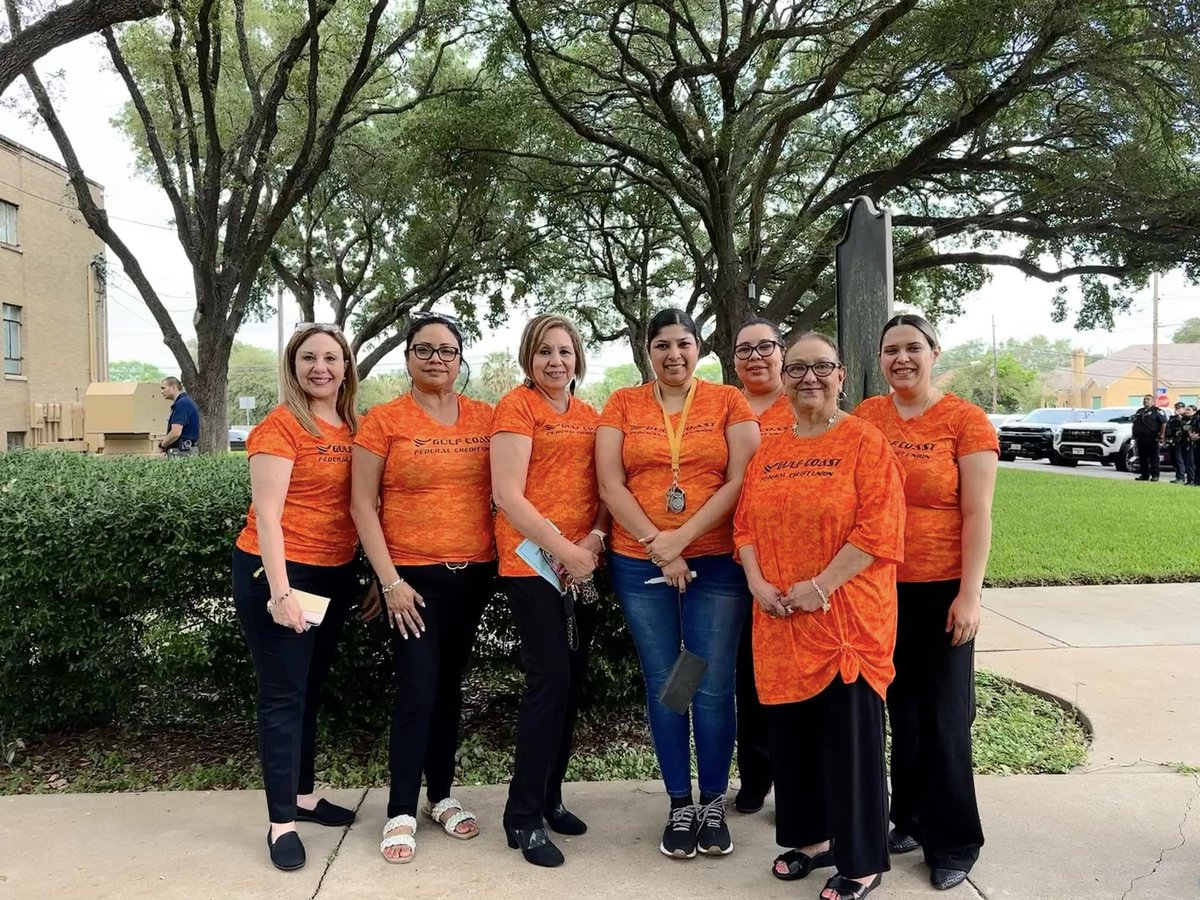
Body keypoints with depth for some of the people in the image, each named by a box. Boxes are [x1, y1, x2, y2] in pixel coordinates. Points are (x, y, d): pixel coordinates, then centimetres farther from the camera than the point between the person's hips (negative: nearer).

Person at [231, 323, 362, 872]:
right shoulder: (281, 426, -12)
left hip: (335, 575, 7)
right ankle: (281, 822, 10)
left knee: (311, 688, 17)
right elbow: (266, 514, -17)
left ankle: (303, 796, 32)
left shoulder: (351, 429, 7)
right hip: (279, 572, -7)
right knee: (283, 694, 0)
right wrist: (280, 591, -22)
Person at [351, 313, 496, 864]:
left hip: (474, 572, 4)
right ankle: (401, 812, 11)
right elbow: (362, 505, -5)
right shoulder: (384, 420, -4)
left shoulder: (485, 418, 4)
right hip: (414, 575, -3)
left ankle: (441, 796, 28)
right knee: (417, 689, -4)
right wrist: (390, 580, -10)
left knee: (450, 684, 14)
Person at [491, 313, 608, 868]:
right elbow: (507, 495, -13)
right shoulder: (517, 406, -5)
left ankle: (549, 796, 26)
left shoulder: (589, 416, 14)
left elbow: (604, 488, 13)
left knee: (571, 681, 11)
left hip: (584, 566, 7)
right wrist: (563, 549, -15)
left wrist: (596, 538, -6)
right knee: (550, 679, -10)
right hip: (532, 561, -6)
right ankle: (523, 817, 3)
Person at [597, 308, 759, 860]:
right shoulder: (623, 405, 5)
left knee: (714, 687, 1)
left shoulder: (729, 402, 3)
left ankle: (713, 804, 19)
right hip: (639, 565, 1)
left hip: (717, 564, -1)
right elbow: (610, 485, -2)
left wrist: (683, 537, -14)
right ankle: (679, 805, 22)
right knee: (663, 686, 8)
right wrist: (657, 545, -11)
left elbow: (740, 480, -6)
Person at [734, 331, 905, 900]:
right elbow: (745, 524, 13)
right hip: (779, 620, 6)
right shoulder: (768, 450, 12)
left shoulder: (864, 442, -6)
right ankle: (813, 837, 33)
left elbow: (879, 529, -14)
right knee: (792, 730, 14)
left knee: (849, 733, 2)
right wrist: (757, 581, -3)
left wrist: (820, 586, -17)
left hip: (847, 616, -6)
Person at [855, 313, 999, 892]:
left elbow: (977, 513, -7)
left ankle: (953, 843, 19)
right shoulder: (863, 417, 5)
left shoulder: (965, 420, -5)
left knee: (944, 715, 5)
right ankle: (911, 817, 30)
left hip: (941, 588, -3)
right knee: (901, 708, 14)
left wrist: (970, 594, -12)